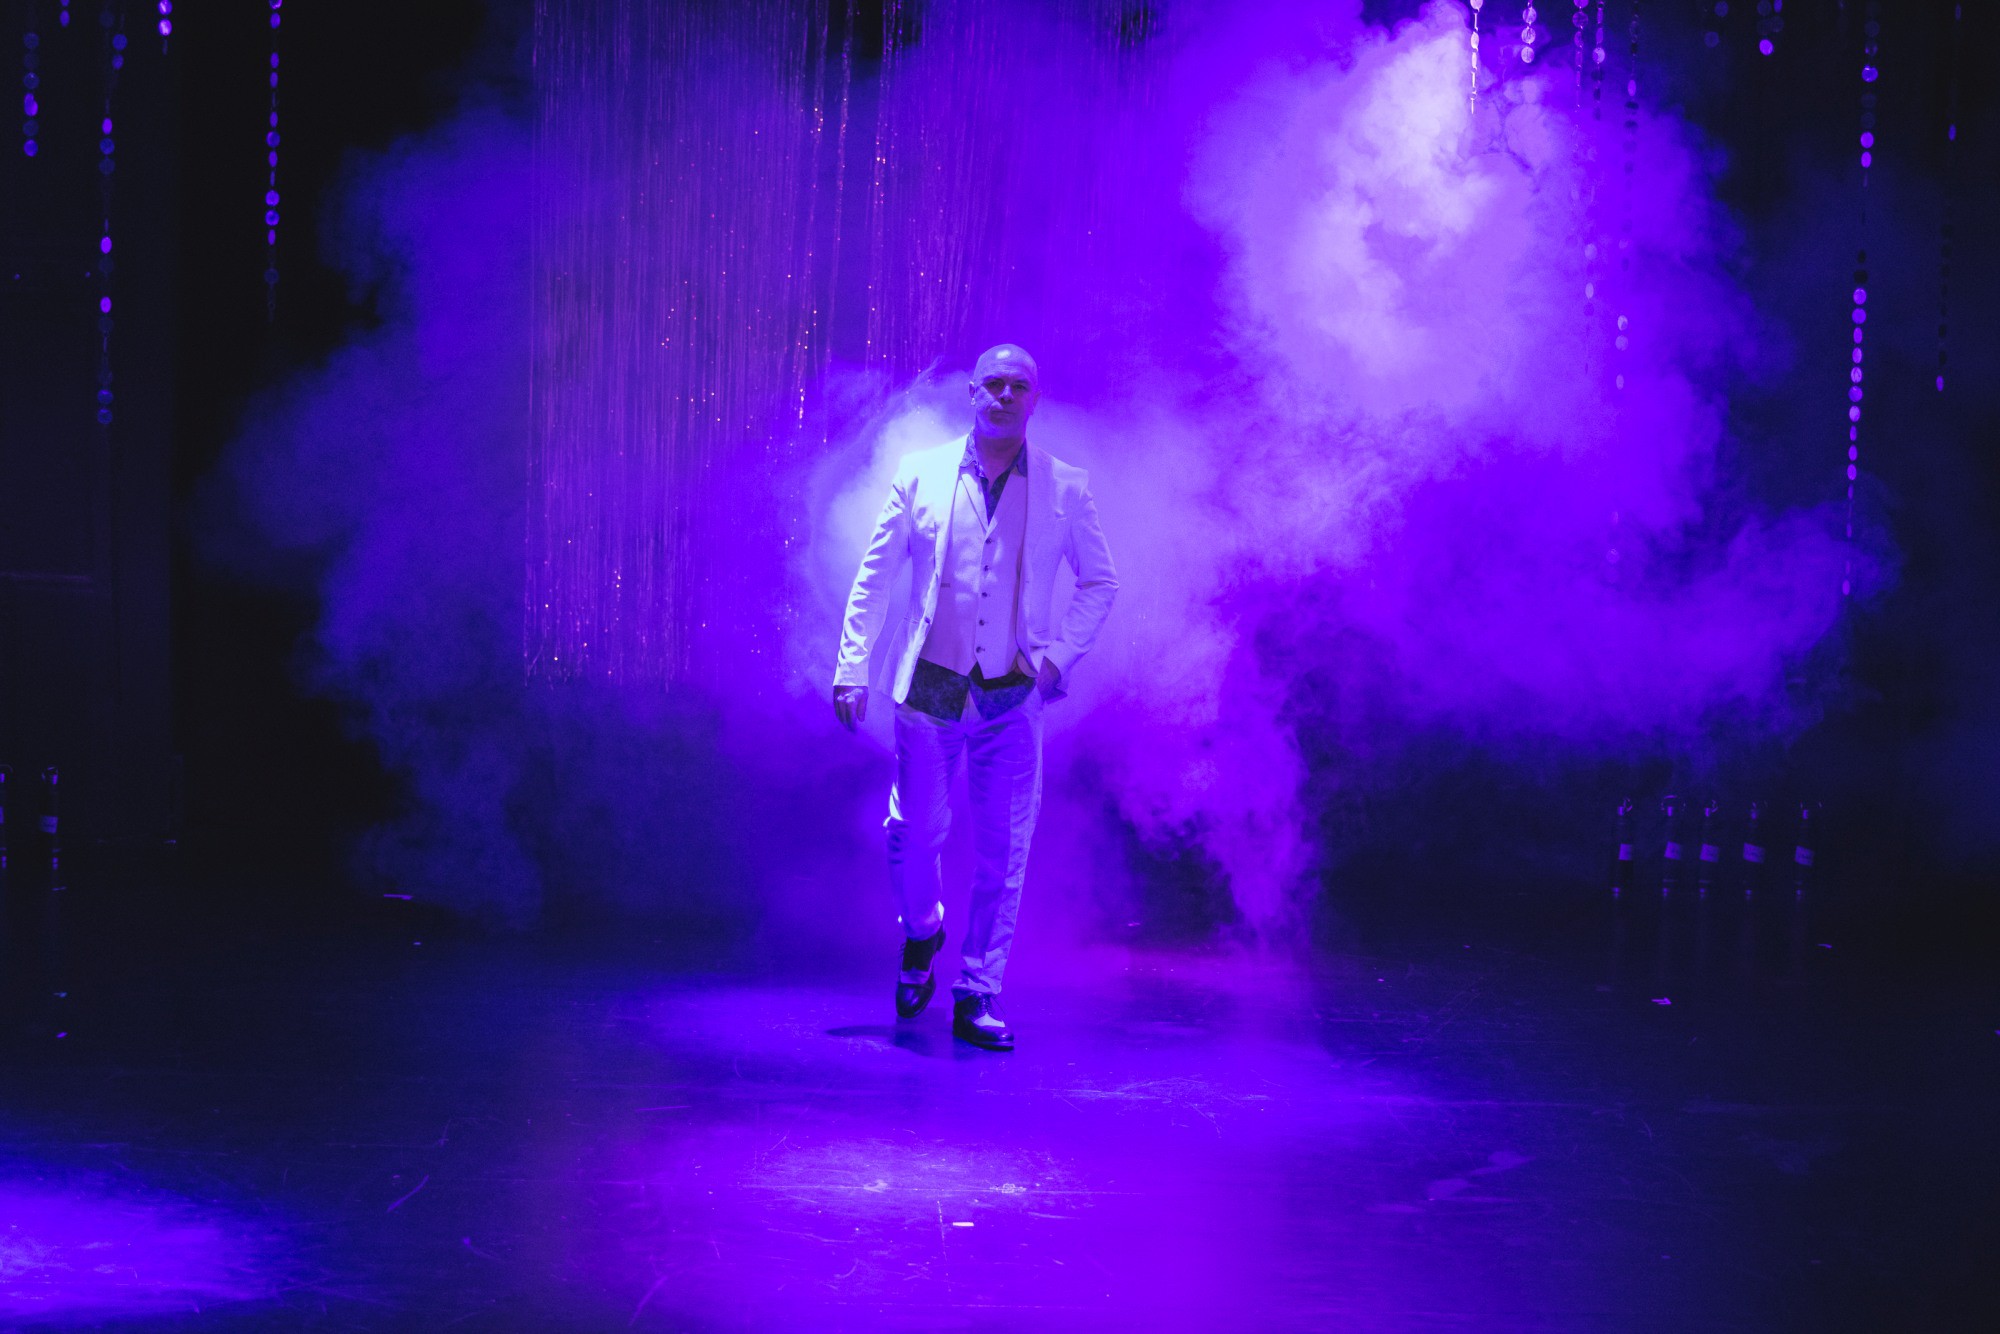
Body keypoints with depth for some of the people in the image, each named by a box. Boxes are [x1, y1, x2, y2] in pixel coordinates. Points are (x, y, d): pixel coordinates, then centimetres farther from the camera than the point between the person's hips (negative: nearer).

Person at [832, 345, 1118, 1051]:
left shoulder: (1065, 488, 4)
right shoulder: (921, 474, 4)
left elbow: (1100, 583, 12)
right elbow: (875, 576, 5)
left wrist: (1057, 654, -2)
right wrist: (853, 667, -2)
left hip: (1013, 700, 0)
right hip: (930, 691, 0)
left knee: (1003, 852, 0)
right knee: (913, 832, 5)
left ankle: (977, 995, 12)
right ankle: (920, 932, 36)